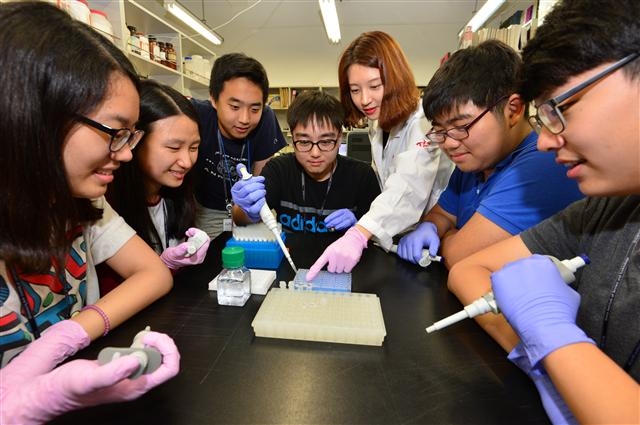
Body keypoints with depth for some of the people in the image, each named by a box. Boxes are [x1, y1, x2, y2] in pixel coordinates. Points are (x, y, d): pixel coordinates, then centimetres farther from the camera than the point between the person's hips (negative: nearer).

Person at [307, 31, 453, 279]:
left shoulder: (423, 122, -18)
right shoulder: (378, 125, 7)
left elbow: (407, 187, -34)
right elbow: (383, 183, 5)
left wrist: (358, 235, -46)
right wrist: (357, 219, -10)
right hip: (398, 237, 6)